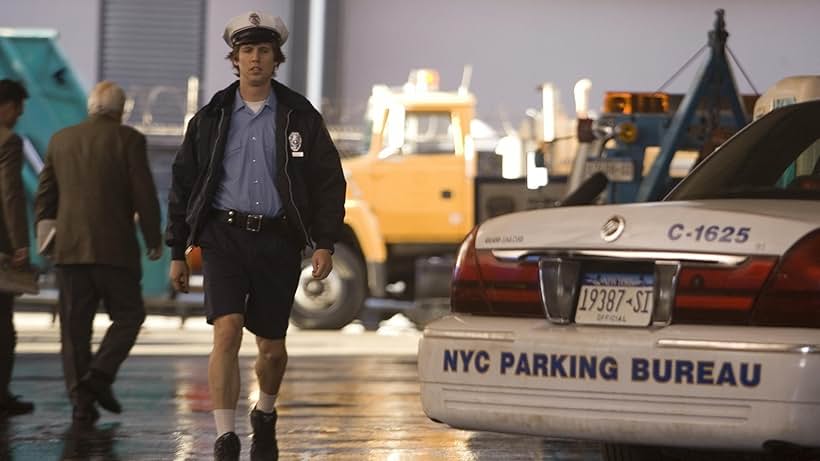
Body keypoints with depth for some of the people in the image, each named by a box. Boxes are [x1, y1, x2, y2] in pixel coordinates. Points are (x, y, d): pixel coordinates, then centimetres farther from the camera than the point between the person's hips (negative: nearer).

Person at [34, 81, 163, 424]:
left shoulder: (61, 140, 10)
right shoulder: (128, 139, -3)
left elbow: (45, 196, 13)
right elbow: (144, 194, -6)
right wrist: (154, 239, 4)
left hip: (69, 249, 4)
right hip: (115, 249, -4)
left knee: (75, 326, 6)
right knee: (128, 315, 10)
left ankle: (81, 400, 1)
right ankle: (100, 374, -9)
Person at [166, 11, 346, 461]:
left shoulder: (300, 116, 5)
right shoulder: (211, 118, 6)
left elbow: (329, 182, 6)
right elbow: (183, 184, 11)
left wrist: (324, 243, -4)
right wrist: (177, 251, 8)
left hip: (278, 241, 1)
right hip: (223, 236, -1)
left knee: (272, 347, 9)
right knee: (226, 332, -18)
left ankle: (265, 415, 39)